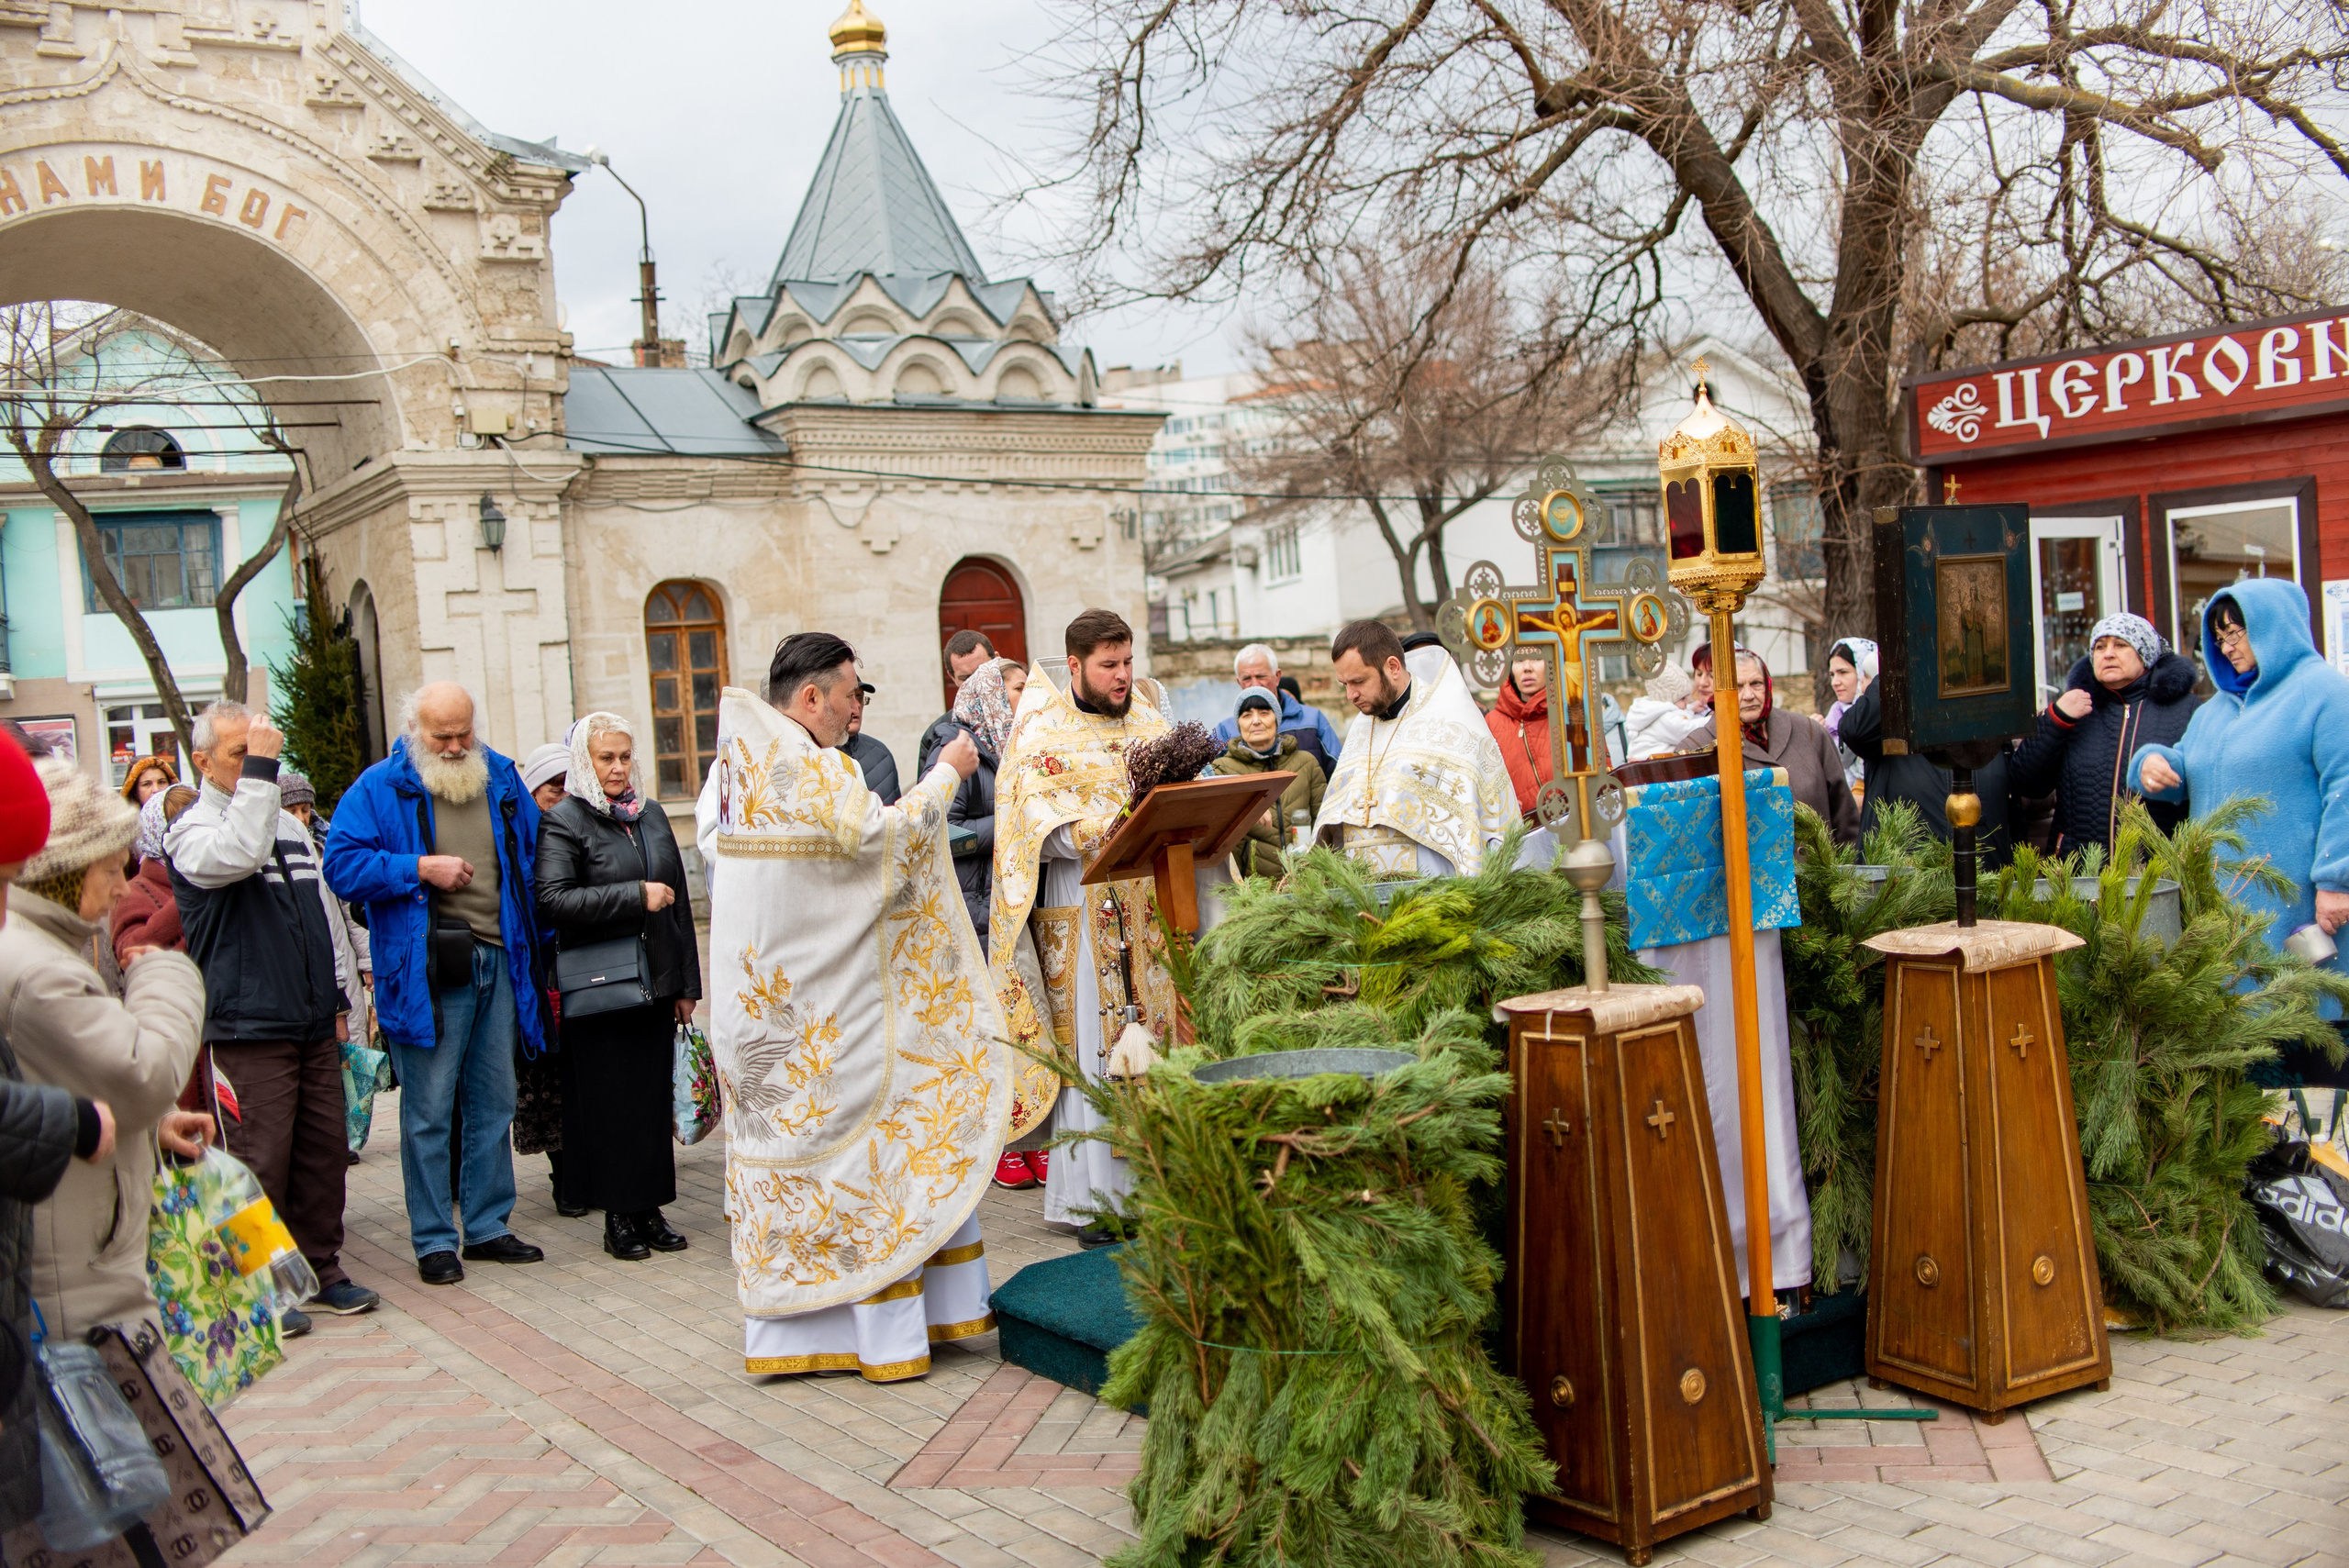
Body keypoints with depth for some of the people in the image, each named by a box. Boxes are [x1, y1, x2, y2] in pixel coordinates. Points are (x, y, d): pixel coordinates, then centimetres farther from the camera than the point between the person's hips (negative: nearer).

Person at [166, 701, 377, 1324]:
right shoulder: (191, 833, -4)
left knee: (325, 1149, 8)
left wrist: (341, 997, 20)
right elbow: (239, 853, -28)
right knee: (261, 1159, -5)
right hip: (248, 1025, -6)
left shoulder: (290, 825, 18)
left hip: (314, 1023, 6)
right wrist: (259, 769, -23)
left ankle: (320, 1269, 19)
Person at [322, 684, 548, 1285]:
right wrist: (421, 868, -16)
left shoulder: (501, 779, 11)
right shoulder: (380, 789, -2)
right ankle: (434, 1240, 9)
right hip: (427, 971, -5)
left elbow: (531, 856, 21)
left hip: (499, 964, 5)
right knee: (428, 1112, -1)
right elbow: (342, 865, -8)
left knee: (492, 1104, 12)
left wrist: (530, 941, 14)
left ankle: (488, 1225, 23)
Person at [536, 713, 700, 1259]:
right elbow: (553, 900, -18)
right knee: (609, 1104, 0)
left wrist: (687, 984, 14)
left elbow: (679, 901, 17)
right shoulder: (563, 821, -4)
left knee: (655, 1098, 7)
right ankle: (618, 1218, 9)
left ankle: (651, 1209, 16)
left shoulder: (652, 816, 14)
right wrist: (636, 897, -17)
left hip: (657, 984, 5)